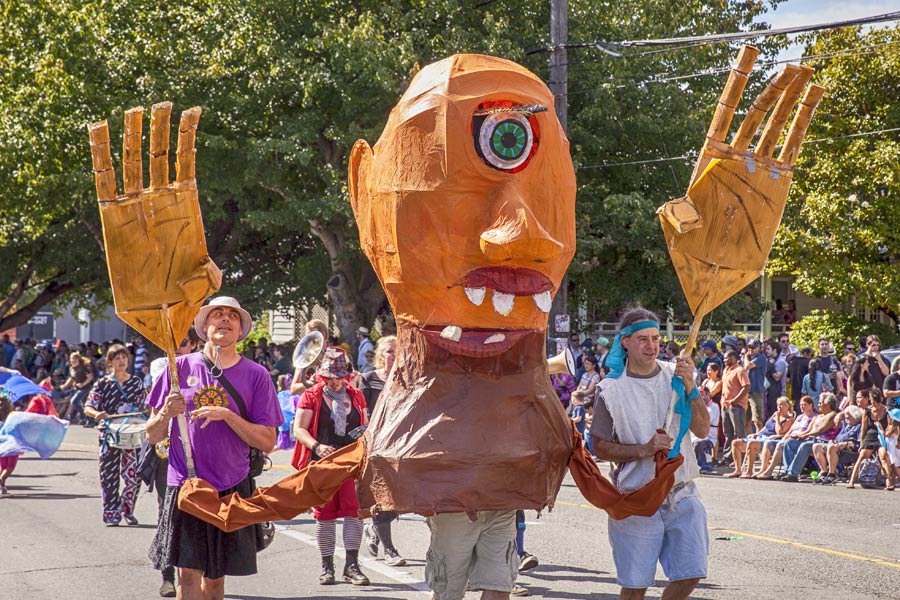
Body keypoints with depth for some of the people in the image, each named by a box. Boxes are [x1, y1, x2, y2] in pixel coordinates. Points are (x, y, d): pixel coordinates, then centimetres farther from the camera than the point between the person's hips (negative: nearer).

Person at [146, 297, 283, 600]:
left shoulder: (256, 375, 5)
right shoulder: (181, 367, 5)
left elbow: (267, 441, -1)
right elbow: (153, 436, 9)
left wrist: (226, 415, -13)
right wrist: (166, 413, -13)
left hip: (232, 489, 1)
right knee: (189, 573, -9)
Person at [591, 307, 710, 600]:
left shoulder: (675, 375, 3)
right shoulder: (611, 389, -5)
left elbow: (702, 430, -2)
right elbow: (601, 447, -2)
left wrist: (690, 388, -17)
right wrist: (644, 449, -17)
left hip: (682, 495, 3)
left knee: (690, 574, 1)